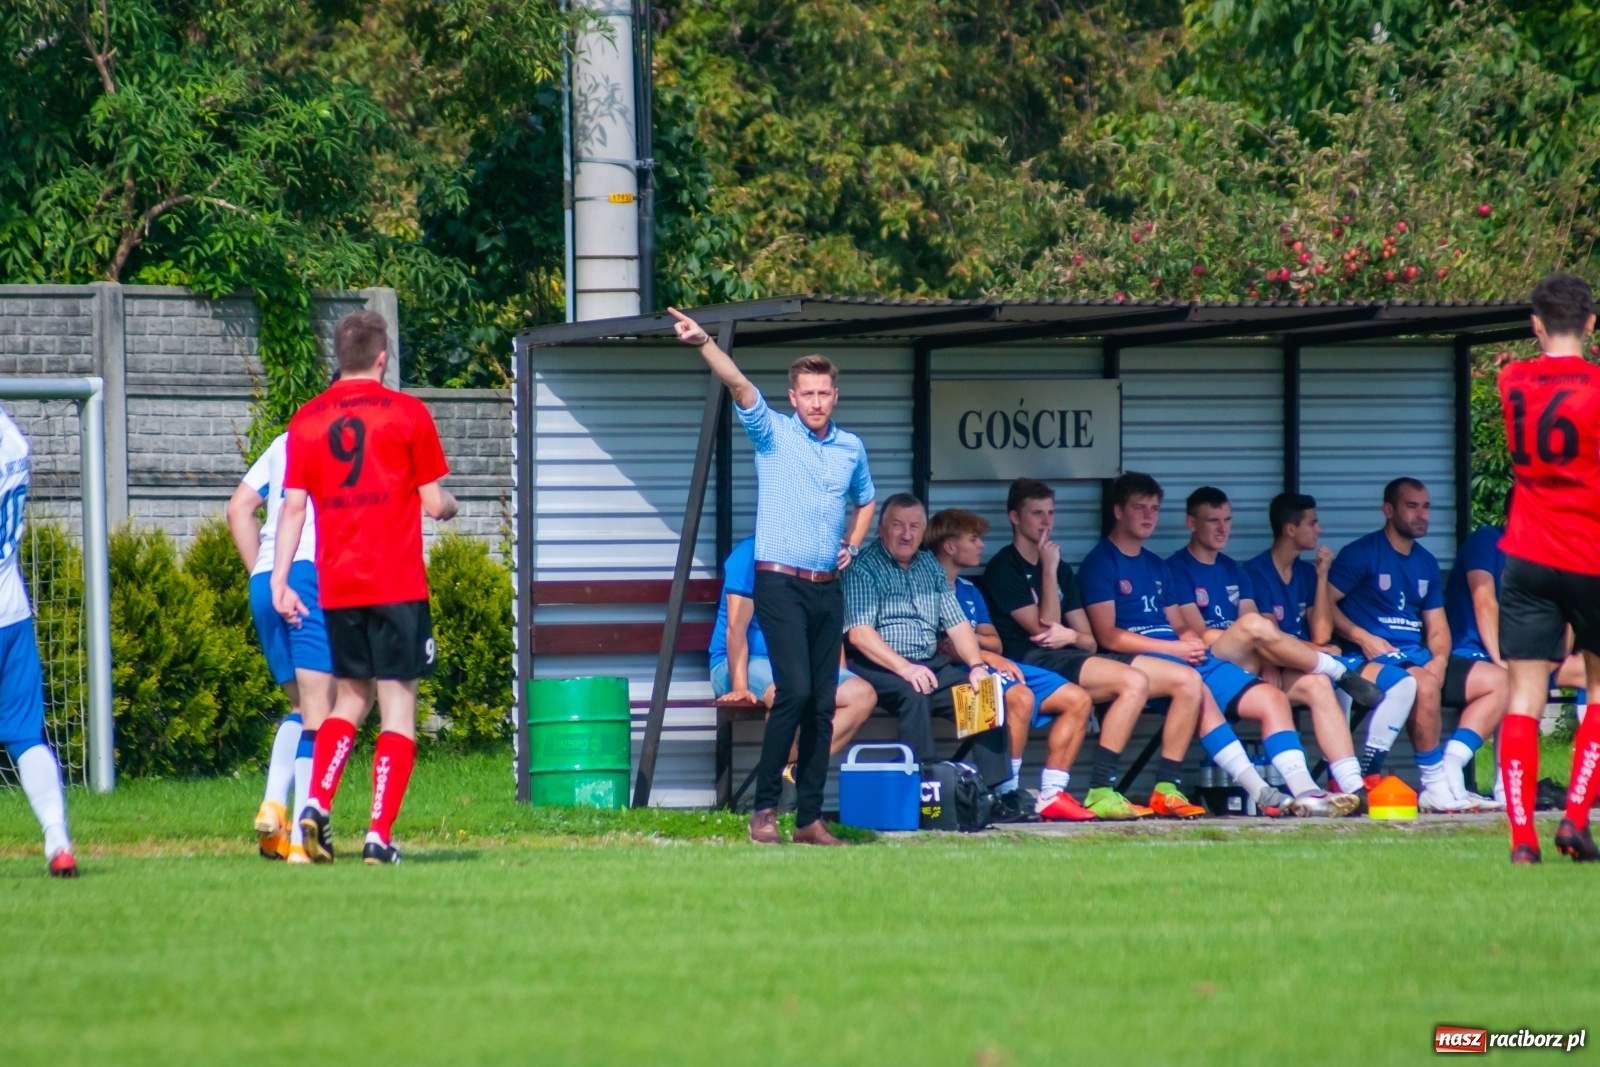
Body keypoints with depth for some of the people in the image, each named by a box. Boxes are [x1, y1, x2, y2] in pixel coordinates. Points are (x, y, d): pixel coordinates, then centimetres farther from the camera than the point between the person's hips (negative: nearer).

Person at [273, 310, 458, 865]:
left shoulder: (306, 420, 6)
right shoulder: (406, 413, -3)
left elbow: (293, 507, 2)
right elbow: (434, 503, 0)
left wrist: (279, 579, 4)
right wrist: (450, 504, 22)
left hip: (337, 586, 4)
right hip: (398, 584, -4)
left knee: (350, 697, 19)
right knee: (398, 705, 0)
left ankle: (317, 804, 0)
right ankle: (379, 835, -8)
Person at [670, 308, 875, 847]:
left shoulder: (852, 448, 13)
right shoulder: (772, 434, 0)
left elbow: (865, 500, 32)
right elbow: (740, 385, -17)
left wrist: (853, 545, 15)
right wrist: (704, 344, -33)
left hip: (828, 588, 5)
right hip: (780, 581, -5)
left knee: (823, 703, 4)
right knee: (795, 690, -17)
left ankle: (811, 818, 8)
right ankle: (764, 808, -10)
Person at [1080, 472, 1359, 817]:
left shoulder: (1156, 566, 27)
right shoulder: (1101, 562, 3)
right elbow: (1108, 636, -8)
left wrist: (1193, 641, -1)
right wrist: (1176, 648, -13)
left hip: (1188, 657, 8)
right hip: (1138, 660, -8)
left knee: (1271, 698, -10)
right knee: (1189, 680, -40)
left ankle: (1305, 791, -25)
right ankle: (1258, 790, -45)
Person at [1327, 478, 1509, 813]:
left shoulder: (1426, 564, 19)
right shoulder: (1362, 554, -2)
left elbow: (1437, 626, 18)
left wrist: (1439, 661, -4)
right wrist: (1364, 639, -20)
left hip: (1420, 658, 8)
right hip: (1375, 657, -8)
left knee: (1498, 680, -4)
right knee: (1425, 684, -38)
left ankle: (1450, 770, -16)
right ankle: (1436, 785, -27)